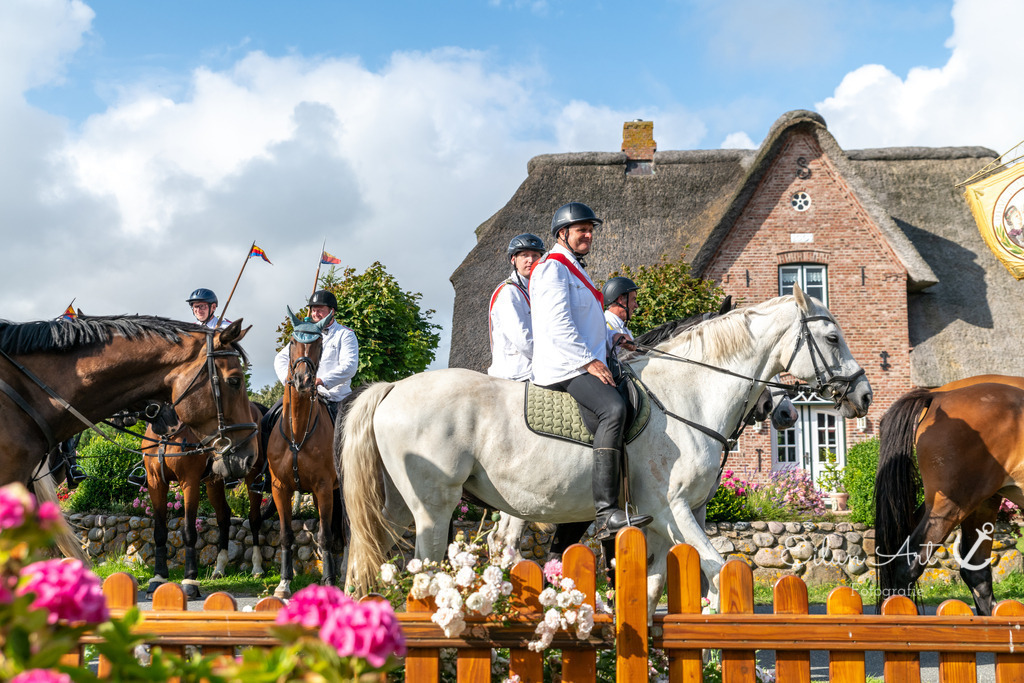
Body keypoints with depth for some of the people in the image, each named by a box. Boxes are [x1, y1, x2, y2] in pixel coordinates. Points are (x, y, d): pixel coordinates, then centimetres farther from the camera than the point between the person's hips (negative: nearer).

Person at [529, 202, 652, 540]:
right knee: (613, 409, -32)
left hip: (583, 366, 11)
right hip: (563, 368, -11)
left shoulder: (575, 271, 28)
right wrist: (589, 360, -20)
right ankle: (606, 512, -41)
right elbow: (558, 325, -17)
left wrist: (614, 341, 16)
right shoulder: (553, 268, -5)